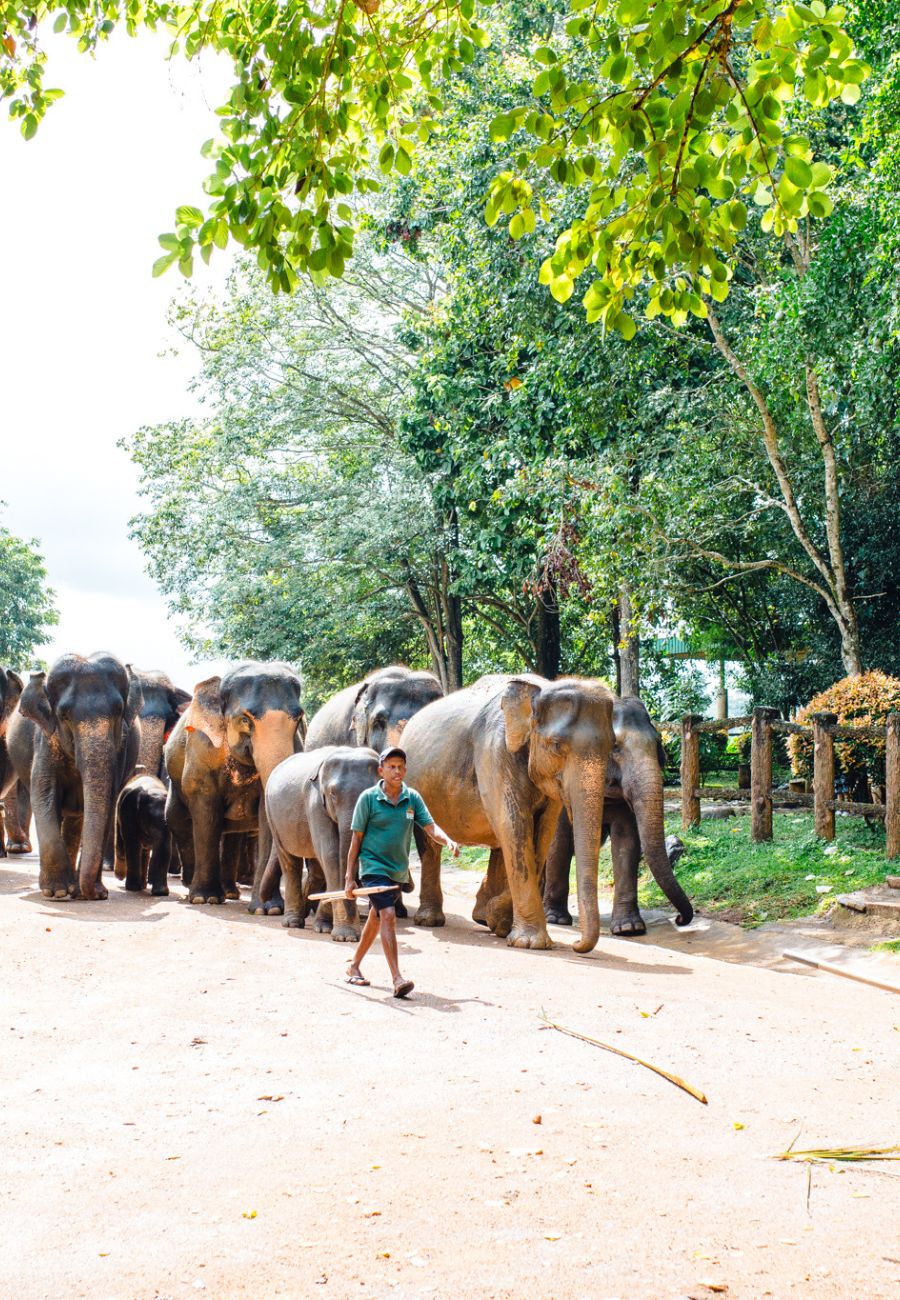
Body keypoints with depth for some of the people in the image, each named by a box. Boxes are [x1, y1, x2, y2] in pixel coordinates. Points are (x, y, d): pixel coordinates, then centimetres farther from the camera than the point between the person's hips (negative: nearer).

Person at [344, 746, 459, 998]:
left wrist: (448, 841, -26)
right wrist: (350, 877, -6)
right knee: (388, 915, -20)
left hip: (398, 870, 5)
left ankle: (354, 966, 36)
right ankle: (397, 979, -24)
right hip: (374, 866, -5)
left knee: (376, 919, 18)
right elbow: (356, 838, -4)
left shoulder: (412, 798, 3)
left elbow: (430, 827, -4)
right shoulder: (368, 798, -8)